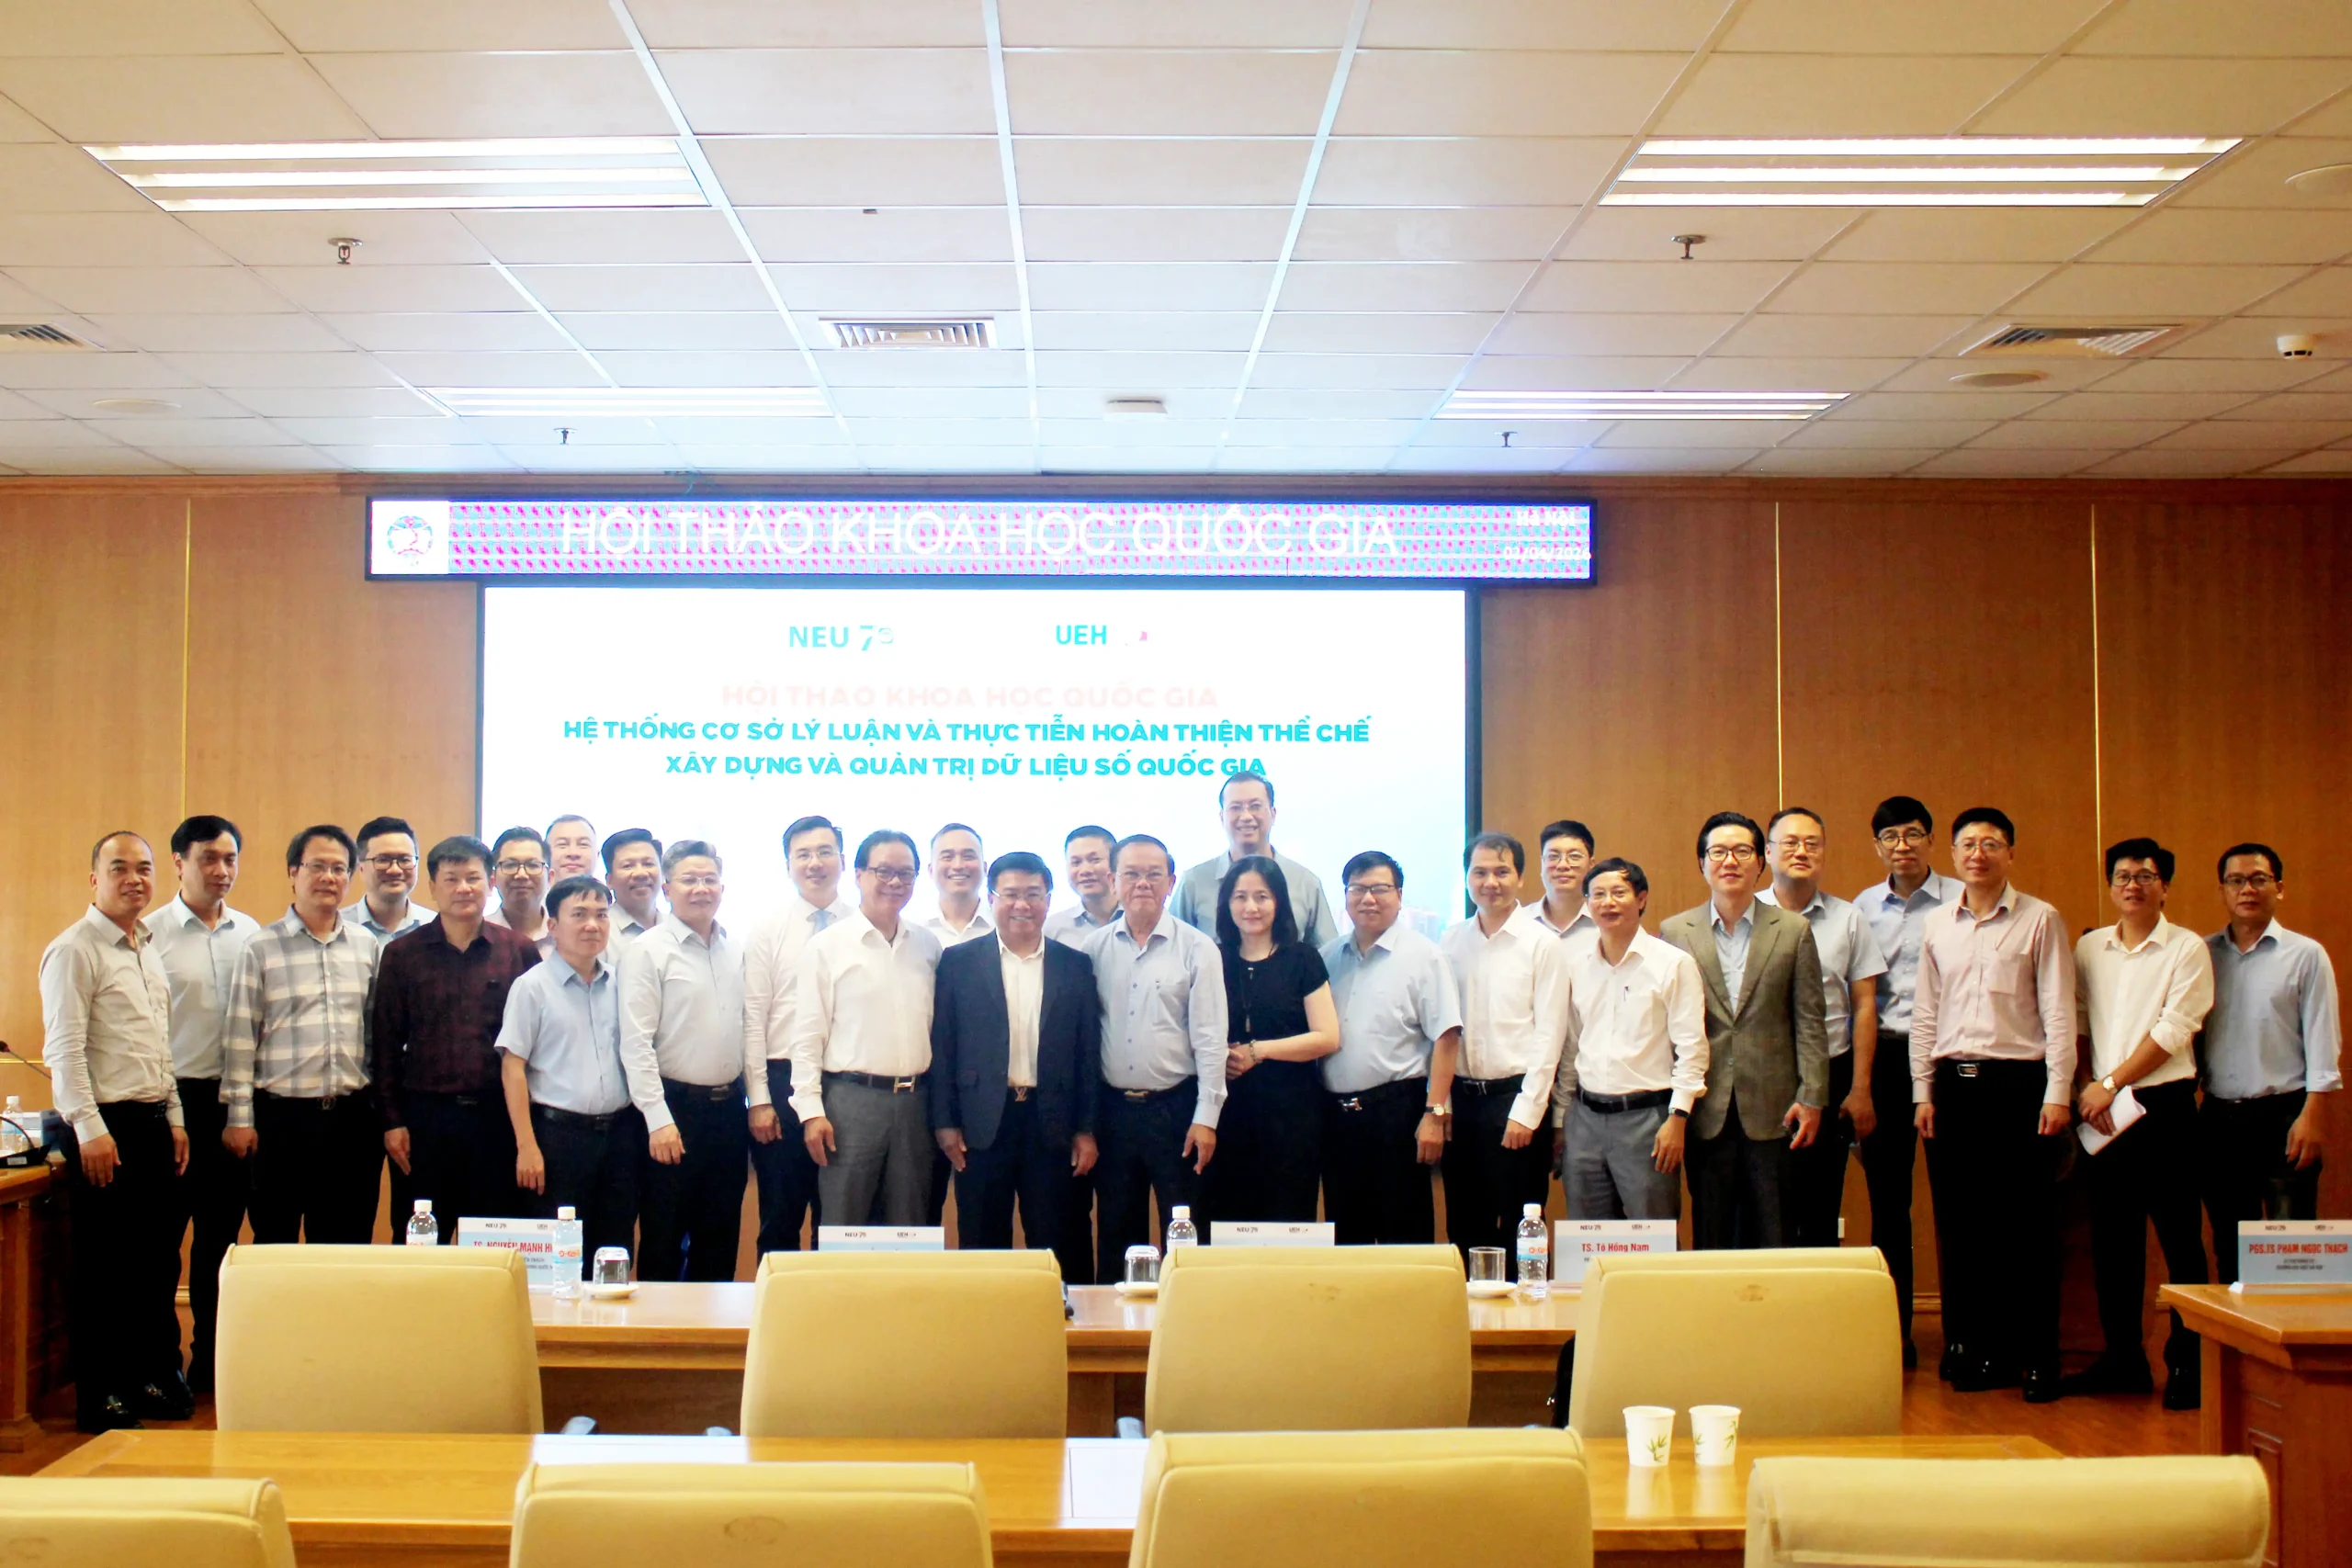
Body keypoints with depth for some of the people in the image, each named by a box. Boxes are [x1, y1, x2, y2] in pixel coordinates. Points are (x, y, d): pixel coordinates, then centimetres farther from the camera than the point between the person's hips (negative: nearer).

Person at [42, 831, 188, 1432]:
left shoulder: (150, 951, 16)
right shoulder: (74, 950, -9)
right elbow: (63, 1049, -15)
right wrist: (89, 1129, -19)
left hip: (153, 1122, 8)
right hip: (105, 1126, -8)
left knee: (159, 1257, 11)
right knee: (104, 1265, 0)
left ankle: (155, 1375, 22)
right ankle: (100, 1397, 9)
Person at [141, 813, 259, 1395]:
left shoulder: (251, 933, 9)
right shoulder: (152, 932, -5)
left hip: (233, 1099, 4)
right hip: (176, 1097, -4)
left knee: (221, 1233, 11)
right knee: (163, 1232, 3)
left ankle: (211, 1357, 21)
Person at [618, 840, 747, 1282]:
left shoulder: (736, 950, 9)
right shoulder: (648, 951, -7)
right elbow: (636, 1043, -11)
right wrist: (658, 1119, -15)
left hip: (728, 1107, 5)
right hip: (675, 1107, -5)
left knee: (720, 1243, 12)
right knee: (664, 1242, 2)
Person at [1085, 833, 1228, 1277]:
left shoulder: (1196, 949, -3)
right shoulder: (1095, 949, 5)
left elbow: (1210, 1039, -5)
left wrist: (1205, 1119, -10)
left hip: (1174, 1107, -3)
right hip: (1113, 1108, 3)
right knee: (1115, 1235, 11)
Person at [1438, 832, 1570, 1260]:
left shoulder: (1543, 944, -2)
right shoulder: (1451, 944, 8)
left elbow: (1549, 1034, -6)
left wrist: (1525, 1112, -11)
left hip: (1516, 1096, -4)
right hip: (1461, 1097, 4)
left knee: (1517, 1230, -1)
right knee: (1462, 1226, 9)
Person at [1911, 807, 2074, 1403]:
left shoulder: (2040, 920, 1)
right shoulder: (1935, 925, 11)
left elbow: (2058, 1011, -2)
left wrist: (2057, 1093, -8)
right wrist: (1923, 1092, 8)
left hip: (2018, 1081, -4)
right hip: (1954, 1082, 4)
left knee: (2027, 1225, -2)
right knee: (1960, 1224, 6)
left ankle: (2036, 1357, 6)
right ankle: (1972, 1352, 16)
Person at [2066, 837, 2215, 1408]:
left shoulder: (2186, 949, -3)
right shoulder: (2089, 949, 11)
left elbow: (2173, 1030, -10)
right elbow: (2077, 1024, 10)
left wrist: (2111, 1085, -11)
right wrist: (2087, 1089, -3)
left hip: (2163, 1104, -4)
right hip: (2103, 1111, 4)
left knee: (2180, 1237, -1)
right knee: (2112, 1238, 8)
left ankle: (2188, 1362, 6)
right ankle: (2123, 1357, 17)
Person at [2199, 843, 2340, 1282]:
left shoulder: (2305, 955, 0)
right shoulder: (2203, 954, 8)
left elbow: (2322, 1041, -3)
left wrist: (2311, 1115, -11)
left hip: (2283, 1114, -3)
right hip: (2218, 1117, 3)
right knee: (2228, 1246, 11)